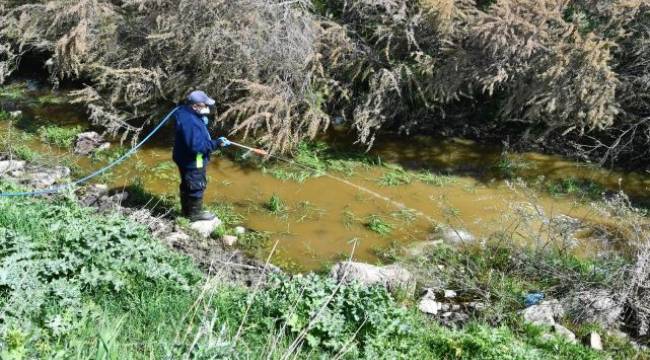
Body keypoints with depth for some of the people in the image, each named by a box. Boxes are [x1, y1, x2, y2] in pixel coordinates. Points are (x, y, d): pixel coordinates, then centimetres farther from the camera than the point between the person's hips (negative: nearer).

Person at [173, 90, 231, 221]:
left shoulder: (185, 111, -2)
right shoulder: (190, 122, -33)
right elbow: (196, 146, -36)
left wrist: (203, 119, -4)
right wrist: (216, 143, -31)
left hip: (186, 159, 10)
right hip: (193, 162, -10)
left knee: (187, 185, 24)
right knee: (197, 187, 9)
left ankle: (187, 210, 42)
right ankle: (195, 214, 26)